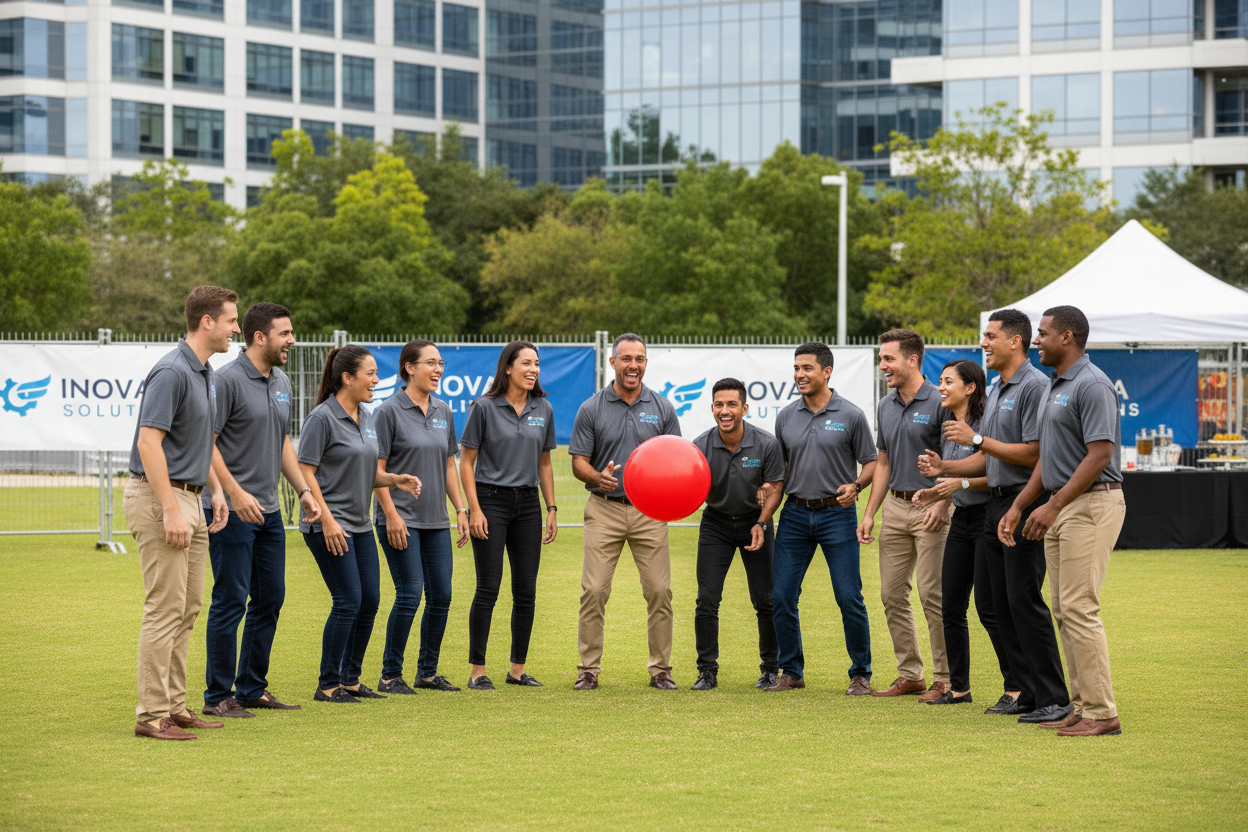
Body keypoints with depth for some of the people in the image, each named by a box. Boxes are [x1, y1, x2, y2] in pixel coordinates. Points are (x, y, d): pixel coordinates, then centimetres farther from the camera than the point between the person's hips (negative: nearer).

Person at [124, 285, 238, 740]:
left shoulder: (206, 375, 14)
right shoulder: (171, 372, -17)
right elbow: (149, 442, -22)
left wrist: (216, 491, 18)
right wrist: (171, 511, -25)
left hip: (188, 499, 10)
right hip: (161, 498, -10)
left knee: (187, 609, 11)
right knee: (165, 608, -9)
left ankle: (175, 705, 17)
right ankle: (152, 714, -6)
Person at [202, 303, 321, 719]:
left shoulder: (282, 383, 14)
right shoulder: (228, 380, -13)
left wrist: (303, 489, 14)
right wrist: (235, 494, -21)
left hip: (269, 511, 9)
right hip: (233, 510, -9)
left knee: (270, 599, 11)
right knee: (231, 601, -6)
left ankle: (252, 688, 20)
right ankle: (218, 696, 0)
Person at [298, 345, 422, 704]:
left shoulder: (366, 419, 13)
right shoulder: (322, 418, -12)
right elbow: (306, 472, -14)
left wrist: (395, 479, 2)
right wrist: (327, 519, -20)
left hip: (359, 525, 8)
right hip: (329, 526, -8)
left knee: (370, 601, 6)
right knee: (348, 601, -10)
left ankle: (350, 680, 17)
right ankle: (328, 685, -2)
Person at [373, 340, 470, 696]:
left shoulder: (443, 412, 12)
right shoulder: (389, 411, -7)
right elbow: (377, 468, -9)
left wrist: (460, 509, 10)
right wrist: (391, 515, -15)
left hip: (435, 520, 6)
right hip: (401, 517, -6)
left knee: (441, 596, 4)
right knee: (410, 594, -10)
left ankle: (428, 672, 17)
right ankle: (390, 675, 0)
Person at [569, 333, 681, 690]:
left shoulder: (662, 408, 6)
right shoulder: (591, 409, 2)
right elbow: (579, 463, 1)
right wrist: (598, 478, -20)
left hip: (650, 512, 1)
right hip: (605, 509, -1)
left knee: (659, 591, -2)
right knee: (594, 591, -5)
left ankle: (661, 670, 8)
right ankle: (589, 669, 3)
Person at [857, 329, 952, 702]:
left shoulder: (939, 403, -10)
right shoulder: (885, 407, 13)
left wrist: (942, 504, -20)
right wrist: (869, 513, 13)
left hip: (931, 507, -7)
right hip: (895, 507, 8)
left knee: (932, 594, -8)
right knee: (892, 594, 7)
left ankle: (945, 678, -1)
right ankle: (910, 674, 16)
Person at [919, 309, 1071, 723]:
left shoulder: (1035, 386, -12)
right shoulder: (996, 392, 19)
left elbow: (1032, 454, -19)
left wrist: (976, 439, -16)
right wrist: (945, 468, 9)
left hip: (1026, 503, -10)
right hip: (996, 503, 10)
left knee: (1024, 600, -11)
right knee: (991, 603, 10)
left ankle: (1054, 700, -7)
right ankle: (1020, 691, 17)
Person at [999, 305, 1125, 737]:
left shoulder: (1092, 385, -14)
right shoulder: (1054, 386, 17)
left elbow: (1099, 455, -21)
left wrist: (1053, 506, -22)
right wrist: (1019, 505, 17)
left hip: (1092, 503, -10)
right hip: (1061, 507, 10)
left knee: (1079, 609, -12)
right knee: (1064, 610, 10)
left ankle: (1101, 712, -9)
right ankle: (1081, 704, 14)